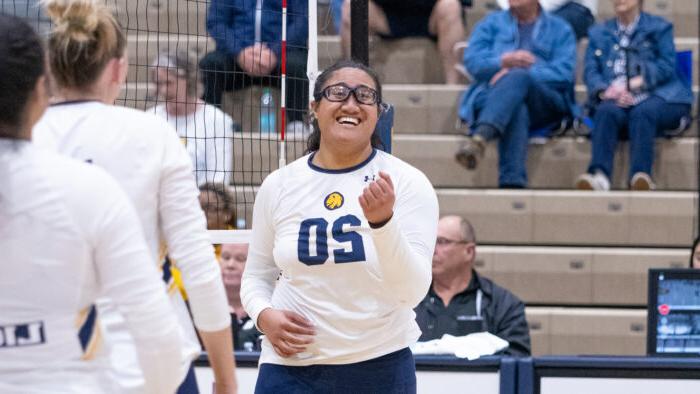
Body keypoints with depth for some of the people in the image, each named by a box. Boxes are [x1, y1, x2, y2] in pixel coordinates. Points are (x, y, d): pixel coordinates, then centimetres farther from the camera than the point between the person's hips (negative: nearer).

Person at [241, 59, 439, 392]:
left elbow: (412, 291, -16)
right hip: (290, 366, 1)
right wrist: (264, 315, -8)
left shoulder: (407, 183, -7)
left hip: (381, 365, -1)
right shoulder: (278, 186, 2)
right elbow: (256, 276, 13)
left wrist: (383, 221, -31)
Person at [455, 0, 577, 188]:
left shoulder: (560, 29, 21)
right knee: (516, 109, -38)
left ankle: (479, 138, -61)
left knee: (517, 78, -37)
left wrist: (517, 73, -10)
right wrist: (503, 61, -10)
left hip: (544, 101, -1)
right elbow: (472, 61, 10)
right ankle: (513, 182, -59)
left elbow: (563, 73, 2)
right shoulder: (492, 23, 27)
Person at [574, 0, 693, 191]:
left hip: (656, 97, -2)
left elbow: (667, 66, 2)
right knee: (606, 111, -33)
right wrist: (604, 91, -13)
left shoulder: (659, 28, 18)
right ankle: (599, 174, -54)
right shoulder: (599, 33, 26)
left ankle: (640, 175, -56)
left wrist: (631, 85, -11)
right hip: (615, 100, 2)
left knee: (642, 112, -36)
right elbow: (590, 71, 12)